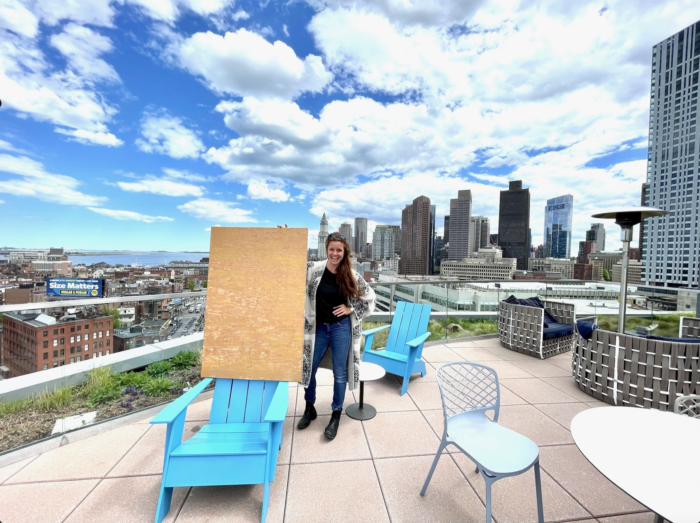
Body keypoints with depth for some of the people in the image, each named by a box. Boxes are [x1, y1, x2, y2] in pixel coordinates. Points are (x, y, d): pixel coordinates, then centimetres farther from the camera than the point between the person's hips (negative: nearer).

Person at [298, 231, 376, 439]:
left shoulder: (351, 275, -8)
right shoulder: (313, 269, -8)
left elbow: (369, 297, 3)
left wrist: (351, 309, -7)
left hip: (341, 328, -1)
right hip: (318, 328, 2)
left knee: (340, 373, 10)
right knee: (308, 368, 13)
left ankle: (336, 415, 32)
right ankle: (309, 408, 39)